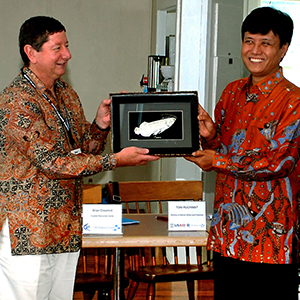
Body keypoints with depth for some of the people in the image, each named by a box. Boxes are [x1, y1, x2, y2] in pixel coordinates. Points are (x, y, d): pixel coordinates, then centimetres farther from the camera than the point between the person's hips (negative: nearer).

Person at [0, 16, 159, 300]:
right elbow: (50, 162, -21)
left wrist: (100, 124, -4)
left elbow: (84, 151, 16)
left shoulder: (67, 94, 12)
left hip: (66, 228, 8)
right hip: (27, 231, -8)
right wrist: (115, 160, -22)